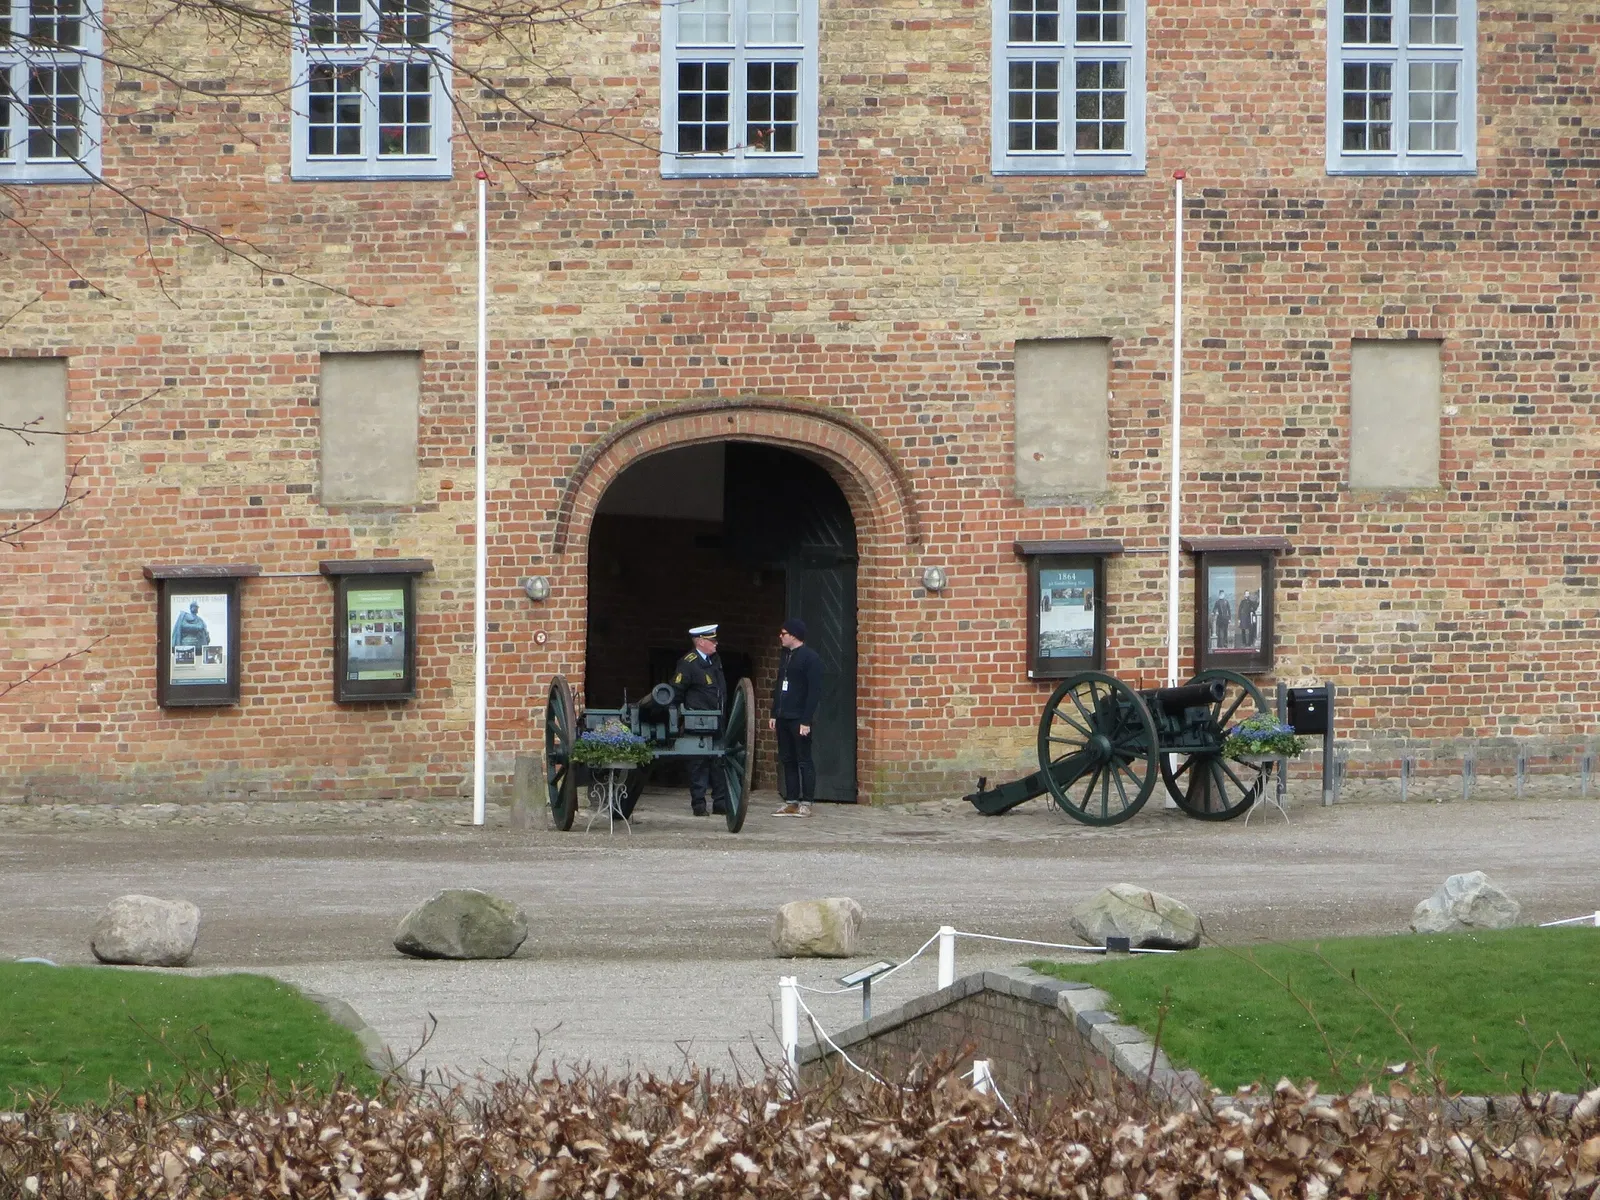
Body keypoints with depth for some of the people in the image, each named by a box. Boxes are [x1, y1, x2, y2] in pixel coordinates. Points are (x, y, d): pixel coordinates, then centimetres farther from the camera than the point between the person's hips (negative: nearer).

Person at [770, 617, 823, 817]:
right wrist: (774, 714, 15)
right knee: (787, 761, 9)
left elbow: (814, 691, -14)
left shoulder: (810, 658, -10)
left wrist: (806, 720, -19)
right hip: (783, 718, 8)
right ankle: (792, 802, 13)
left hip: (799, 720, -8)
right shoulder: (785, 657, 16)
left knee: (804, 761, -4)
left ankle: (806, 804, -2)